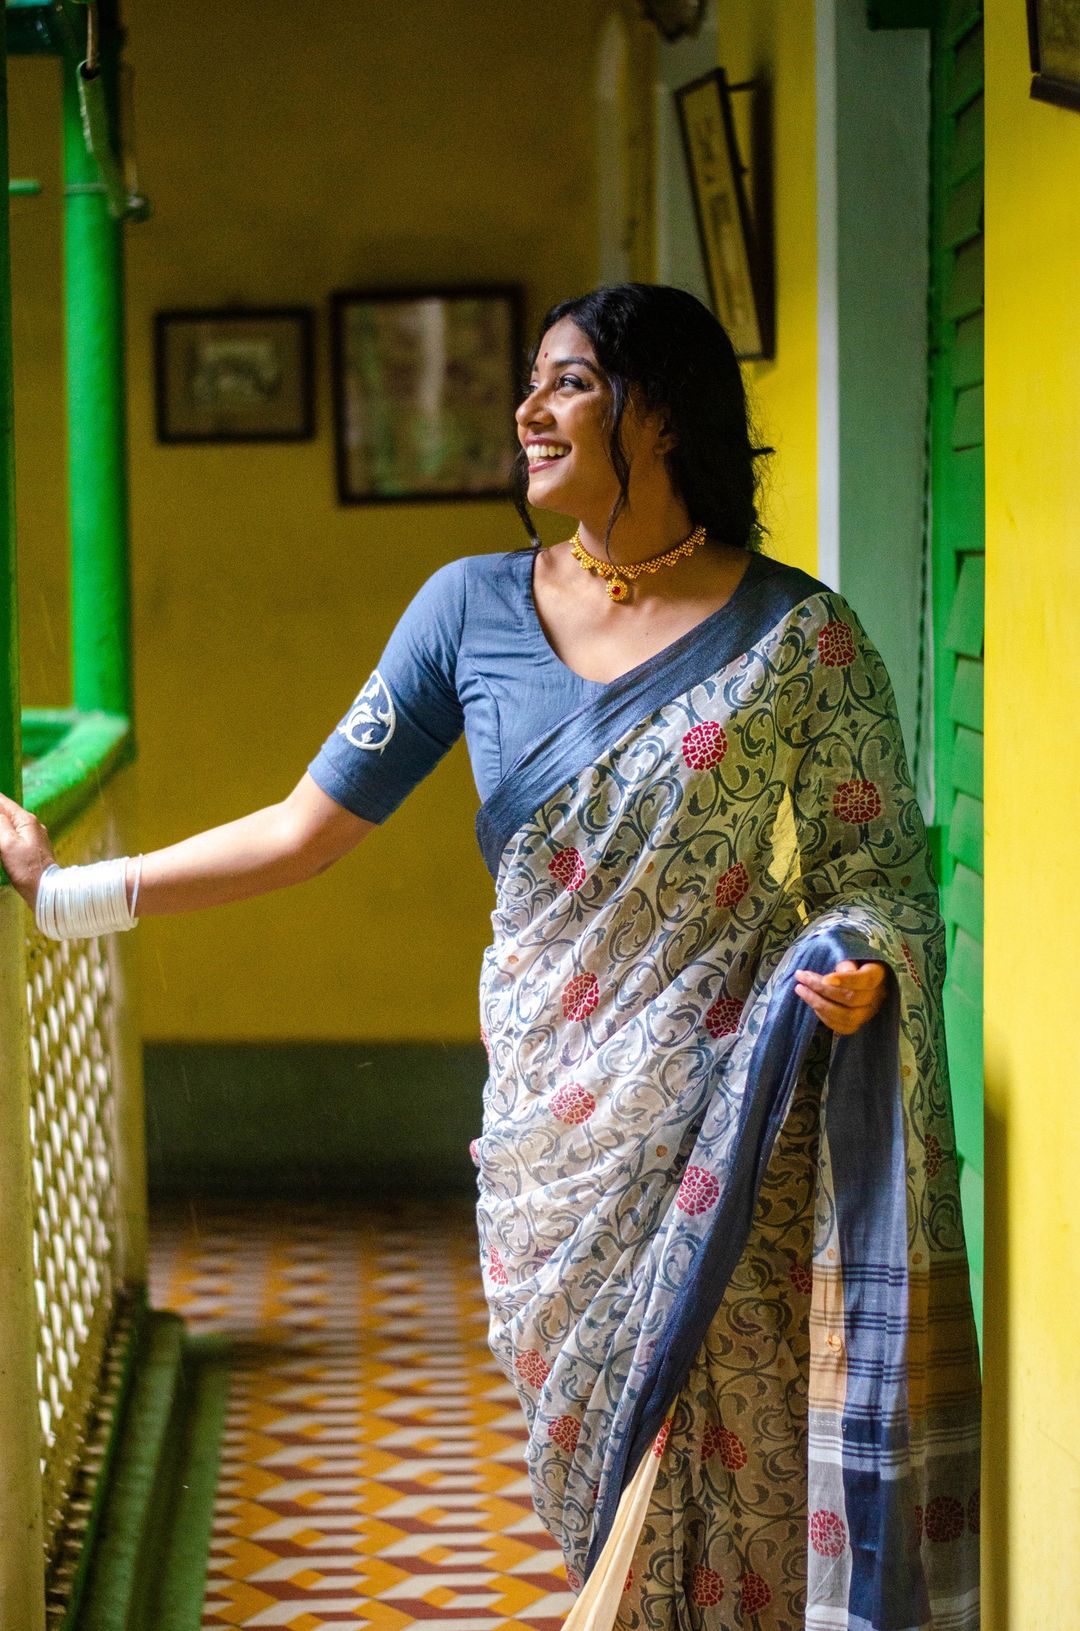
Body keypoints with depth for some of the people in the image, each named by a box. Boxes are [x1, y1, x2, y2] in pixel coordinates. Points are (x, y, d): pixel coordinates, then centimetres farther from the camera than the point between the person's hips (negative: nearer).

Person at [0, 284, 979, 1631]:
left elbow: (877, 868, 2)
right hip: (552, 1138, 2)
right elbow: (303, 832, 5)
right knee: (598, 1472, 7)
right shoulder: (475, 608, 3)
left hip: (727, 1129, -2)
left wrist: (860, 967, -21)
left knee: (721, 1479, -3)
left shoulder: (798, 636, -3)